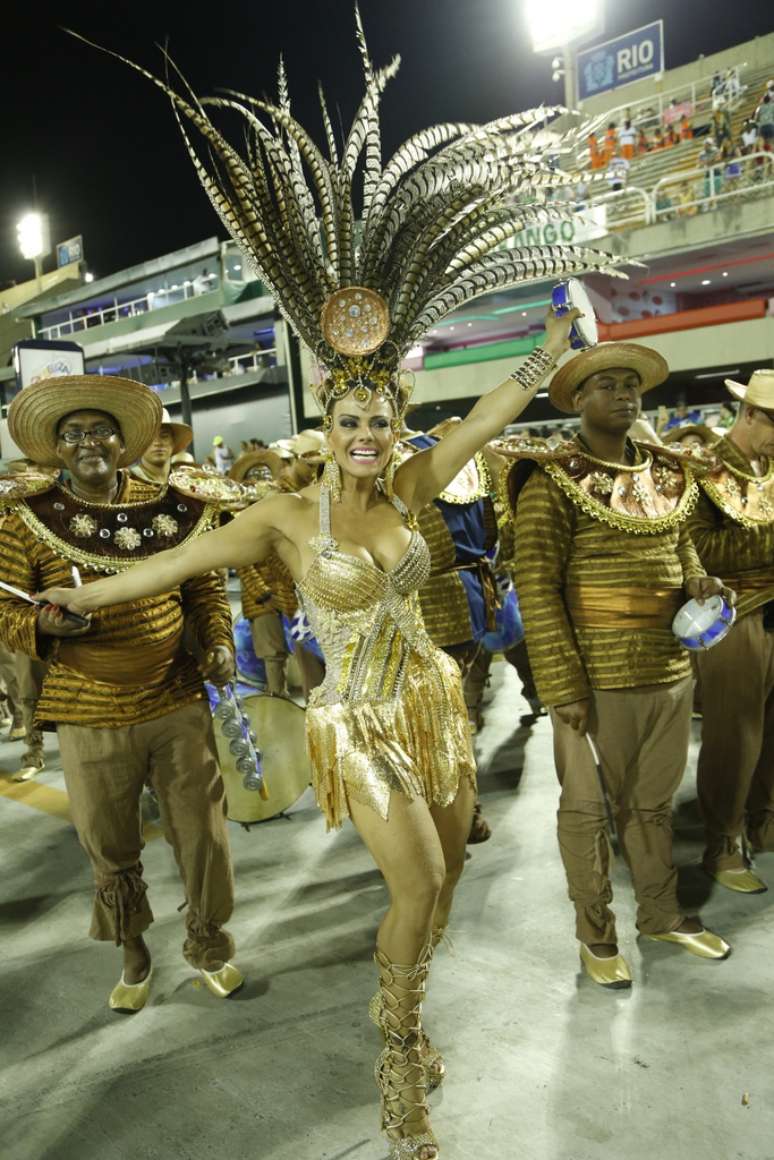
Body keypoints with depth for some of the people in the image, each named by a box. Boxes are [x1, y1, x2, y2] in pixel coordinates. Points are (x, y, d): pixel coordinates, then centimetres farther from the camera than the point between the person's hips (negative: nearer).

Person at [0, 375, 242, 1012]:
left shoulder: (170, 508, 1)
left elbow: (207, 587, 10)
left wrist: (219, 641, -7)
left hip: (179, 703, 1)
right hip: (89, 716, -1)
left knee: (203, 834, 11)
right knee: (110, 850, 15)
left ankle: (208, 943, 37)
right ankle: (133, 956, 41)